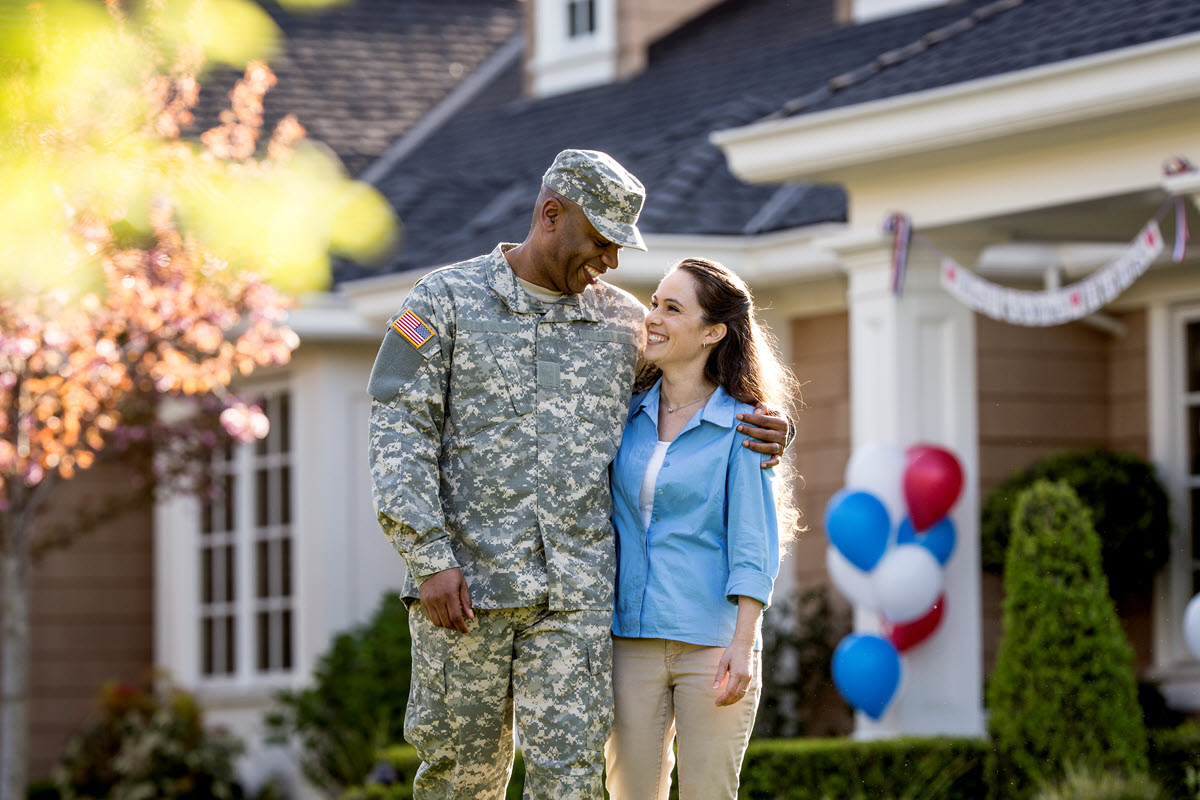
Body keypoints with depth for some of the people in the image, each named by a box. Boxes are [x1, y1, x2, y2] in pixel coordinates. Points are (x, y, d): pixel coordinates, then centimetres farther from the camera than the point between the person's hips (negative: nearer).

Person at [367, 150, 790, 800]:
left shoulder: (624, 322, 12)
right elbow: (400, 434, -4)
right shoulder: (446, 300, 2)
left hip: (577, 593, 2)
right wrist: (431, 560, -14)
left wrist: (760, 437, 1)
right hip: (465, 580, -2)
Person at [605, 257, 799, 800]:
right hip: (631, 639, 4)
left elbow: (753, 543, -8)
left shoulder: (742, 425, -4)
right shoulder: (629, 415, 9)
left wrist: (742, 643, -16)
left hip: (711, 644, -4)